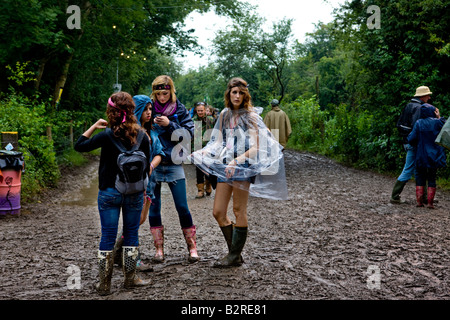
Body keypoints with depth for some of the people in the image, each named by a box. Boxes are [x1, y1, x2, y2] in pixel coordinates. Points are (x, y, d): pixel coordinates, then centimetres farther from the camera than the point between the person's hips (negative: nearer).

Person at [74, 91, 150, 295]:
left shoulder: (106, 136, -13)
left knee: (108, 236, 6)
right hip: (134, 193, 2)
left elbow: (79, 146, 0)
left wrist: (94, 126, 7)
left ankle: (104, 284, 12)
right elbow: (146, 167, 1)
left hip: (109, 193, -2)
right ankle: (130, 278, 23)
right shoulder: (142, 136, -6)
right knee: (131, 234, 15)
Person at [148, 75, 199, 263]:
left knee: (182, 207, -1)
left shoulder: (180, 110, 2)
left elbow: (189, 134, -5)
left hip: (173, 163, -1)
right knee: (153, 207, 4)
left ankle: (192, 247, 10)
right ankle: (159, 248, 15)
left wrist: (170, 125, -16)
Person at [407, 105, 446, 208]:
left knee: (420, 177, 11)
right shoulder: (437, 122, -7)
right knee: (432, 178, 8)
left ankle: (419, 201, 6)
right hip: (434, 156, 0)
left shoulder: (418, 123, -6)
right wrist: (439, 117, 16)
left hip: (421, 156, 0)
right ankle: (430, 202, 4)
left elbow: (411, 140, -8)